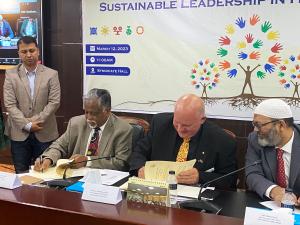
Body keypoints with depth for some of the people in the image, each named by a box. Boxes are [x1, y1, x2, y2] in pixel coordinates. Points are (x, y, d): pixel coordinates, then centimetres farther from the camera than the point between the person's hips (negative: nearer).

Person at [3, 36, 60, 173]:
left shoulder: (51, 74, 1)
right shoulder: (11, 74, 2)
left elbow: (54, 102, -5)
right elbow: (9, 104, -4)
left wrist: (36, 121, -13)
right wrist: (27, 125, -12)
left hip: (45, 134, 0)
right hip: (19, 133, 1)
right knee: (21, 174, 7)